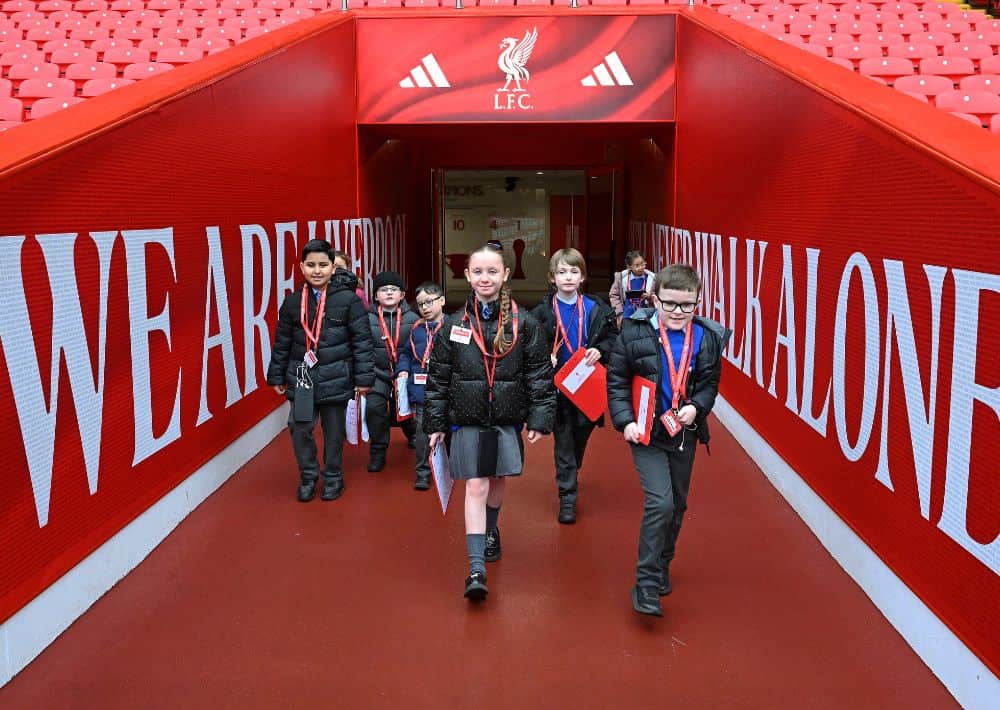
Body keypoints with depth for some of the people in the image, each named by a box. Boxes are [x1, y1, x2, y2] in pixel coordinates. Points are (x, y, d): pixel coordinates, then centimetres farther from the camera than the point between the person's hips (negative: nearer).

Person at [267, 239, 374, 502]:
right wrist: (277, 376, 12)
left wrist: (364, 377, -8)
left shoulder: (348, 300, -9)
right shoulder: (292, 302, 2)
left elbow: (362, 340, -7)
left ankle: (333, 477, 30)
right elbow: (282, 342, 10)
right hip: (302, 376, 3)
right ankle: (308, 475, 24)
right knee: (299, 427, 2)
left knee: (334, 431, 10)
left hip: (336, 378, -2)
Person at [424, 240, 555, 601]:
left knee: (497, 480, 17)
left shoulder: (524, 324, -5)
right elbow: (438, 378, 3)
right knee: (475, 487, -6)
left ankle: (490, 531, 47)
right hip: (467, 420, -1)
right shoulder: (454, 325, -2)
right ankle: (477, 567, -5)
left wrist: (540, 418, -8)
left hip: (508, 419, 1)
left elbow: (540, 375, -2)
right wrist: (435, 423, 3)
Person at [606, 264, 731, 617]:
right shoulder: (634, 332, -11)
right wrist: (626, 421, -15)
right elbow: (616, 380, -6)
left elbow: (710, 382, 6)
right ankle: (646, 584, -5)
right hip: (646, 431, -4)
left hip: (684, 433, 4)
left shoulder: (707, 337, -4)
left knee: (677, 505, 16)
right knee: (660, 502, -15)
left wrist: (696, 406, -13)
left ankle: (662, 566, 38)